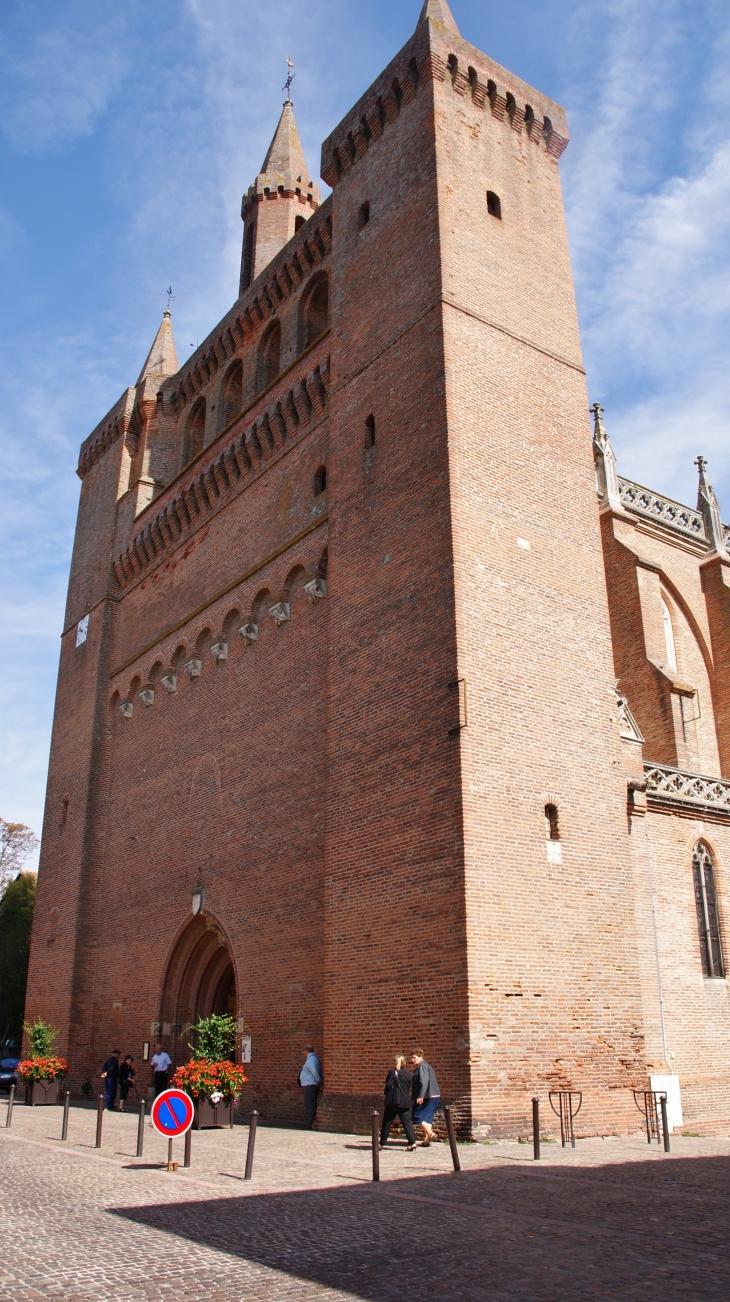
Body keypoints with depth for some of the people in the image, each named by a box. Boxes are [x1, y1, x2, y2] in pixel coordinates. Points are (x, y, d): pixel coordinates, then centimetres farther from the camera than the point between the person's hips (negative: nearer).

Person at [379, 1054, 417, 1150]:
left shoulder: (393, 1072, -8)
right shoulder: (408, 1074, 11)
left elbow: (388, 1085, -11)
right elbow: (408, 1087, 15)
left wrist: (385, 1092, 7)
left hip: (393, 1101, -5)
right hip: (405, 1102, 5)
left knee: (387, 1123, 7)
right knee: (407, 1122, 0)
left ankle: (383, 1143, 14)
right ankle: (412, 1142, -14)